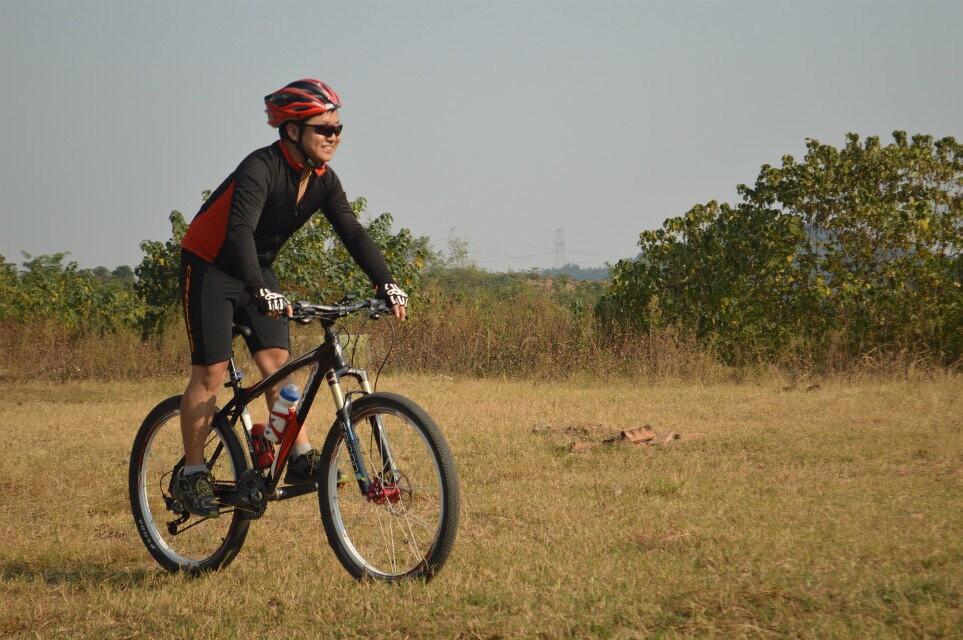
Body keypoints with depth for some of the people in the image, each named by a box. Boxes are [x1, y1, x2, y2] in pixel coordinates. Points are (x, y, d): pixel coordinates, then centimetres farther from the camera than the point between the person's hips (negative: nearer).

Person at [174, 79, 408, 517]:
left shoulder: (323, 181, -6)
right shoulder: (262, 168, -28)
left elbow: (353, 233, -11)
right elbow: (240, 229, -41)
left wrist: (386, 284, -25)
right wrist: (260, 289, -55)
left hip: (256, 270, 7)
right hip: (209, 268, -7)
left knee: (277, 361, -4)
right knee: (211, 372, -8)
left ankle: (300, 458, -2)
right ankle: (192, 474, 1)